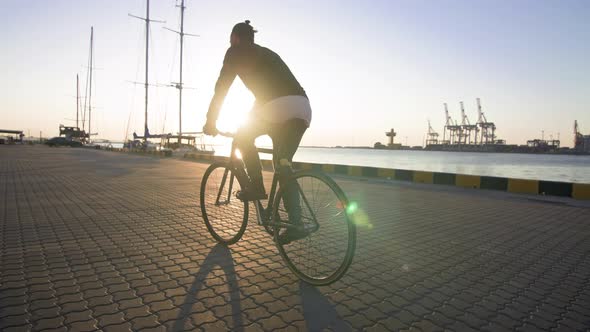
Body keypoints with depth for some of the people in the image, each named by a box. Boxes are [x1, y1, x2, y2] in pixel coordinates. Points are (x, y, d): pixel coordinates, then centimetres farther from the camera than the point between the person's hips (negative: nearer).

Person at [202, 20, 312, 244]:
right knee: (283, 165, 12)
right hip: (303, 106, 7)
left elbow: (221, 87, 10)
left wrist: (210, 121, 18)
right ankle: (295, 224, 6)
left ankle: (256, 186, 10)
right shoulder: (266, 53, 36)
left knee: (243, 138, 19)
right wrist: (255, 121, 49)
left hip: (279, 105, -7)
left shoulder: (236, 52, 14)